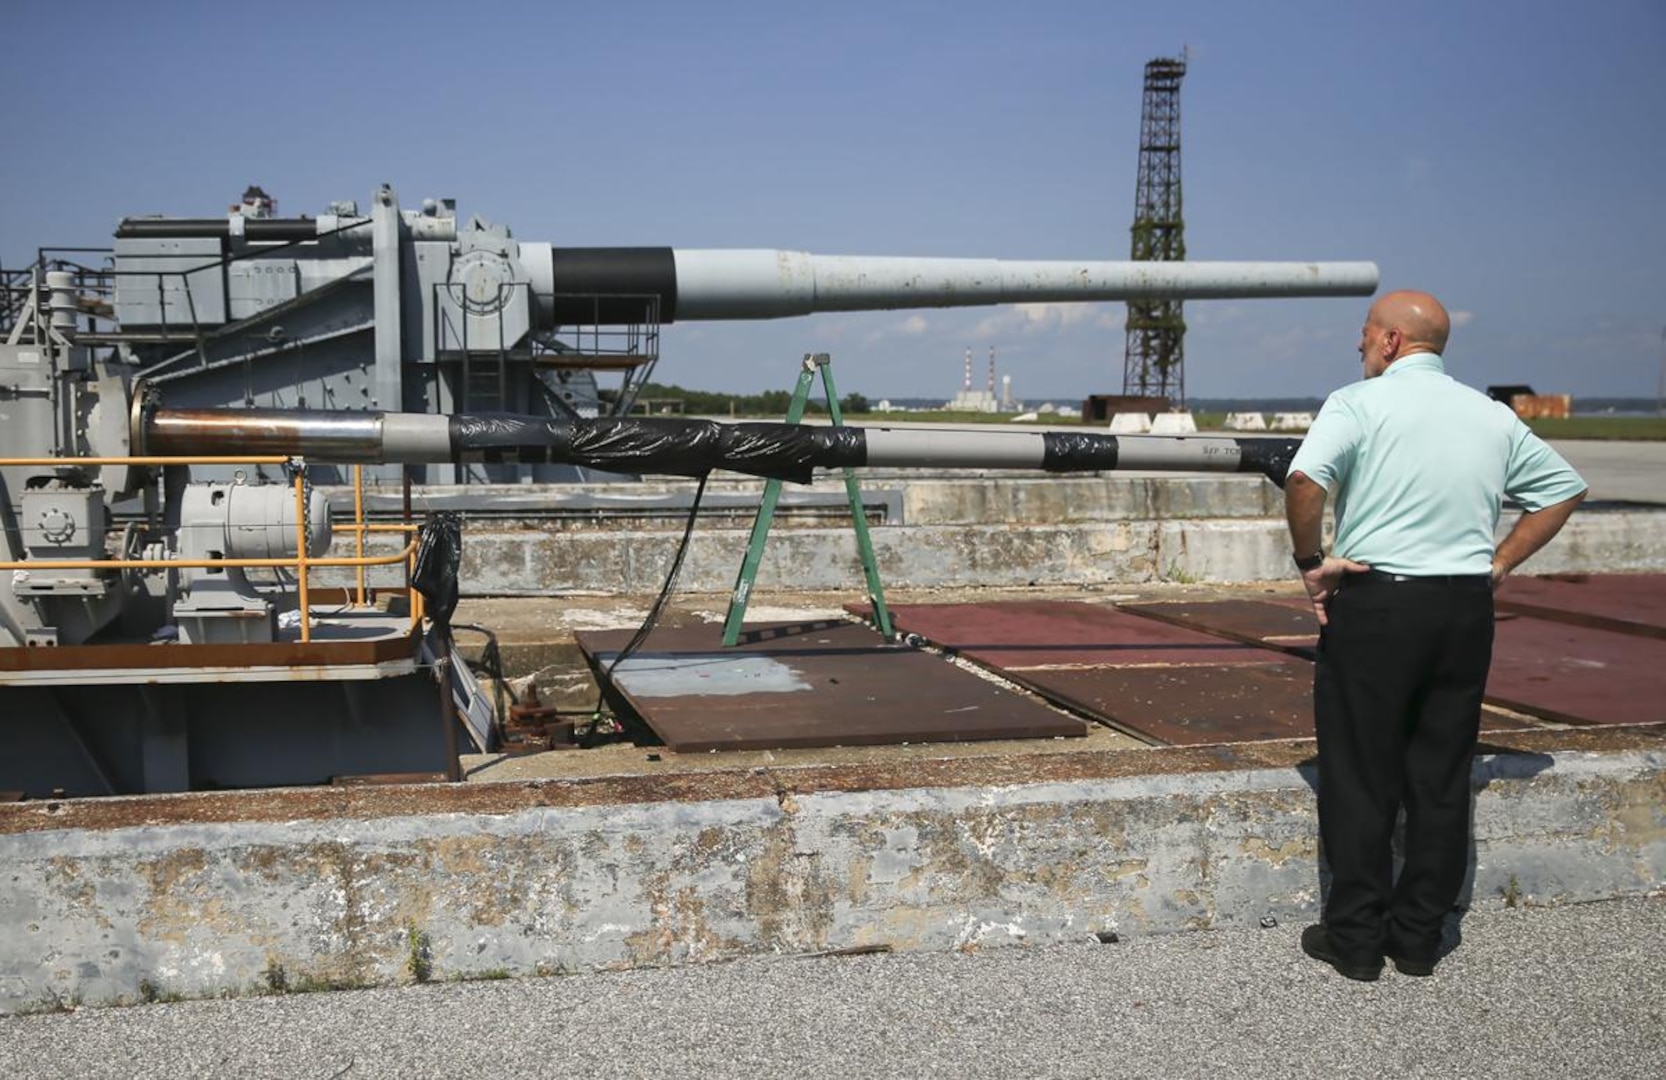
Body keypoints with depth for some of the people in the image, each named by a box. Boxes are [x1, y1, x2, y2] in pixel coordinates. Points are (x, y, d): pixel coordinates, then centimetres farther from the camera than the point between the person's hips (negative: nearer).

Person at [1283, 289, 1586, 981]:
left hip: (1375, 604, -5)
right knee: (1443, 777, 12)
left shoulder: (1360, 403, -7)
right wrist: (1497, 565, 14)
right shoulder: (1494, 416, 11)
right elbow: (1563, 489, 18)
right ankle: (1419, 937, 20)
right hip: (1468, 609, 5)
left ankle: (1355, 938, 12)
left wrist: (1311, 562, -9)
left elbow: (1305, 479, -23)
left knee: (1360, 775, 5)